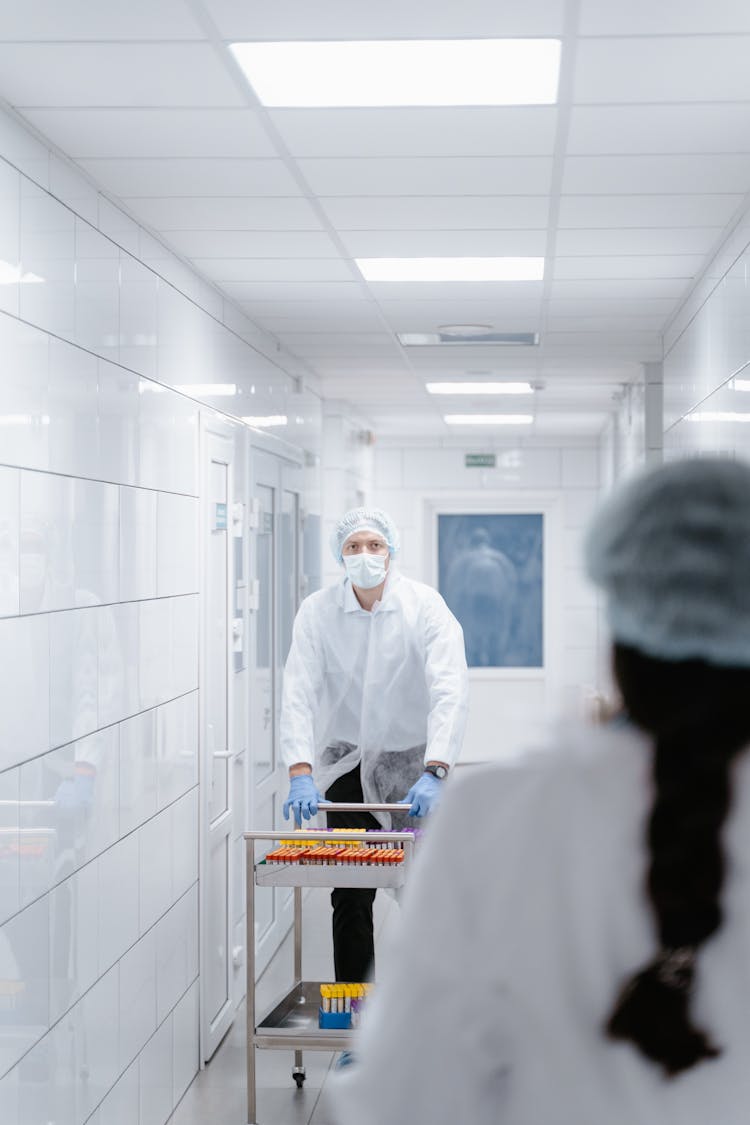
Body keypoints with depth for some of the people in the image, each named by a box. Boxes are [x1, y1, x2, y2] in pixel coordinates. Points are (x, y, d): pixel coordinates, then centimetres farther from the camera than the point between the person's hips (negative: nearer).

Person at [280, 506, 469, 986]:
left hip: (413, 761, -1)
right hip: (348, 762, 1)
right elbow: (299, 693, -15)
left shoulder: (425, 606, -15)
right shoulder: (318, 612, -9)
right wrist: (300, 773, -29)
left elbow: (451, 689, -25)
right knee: (350, 894, -1)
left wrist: (434, 773, -37)